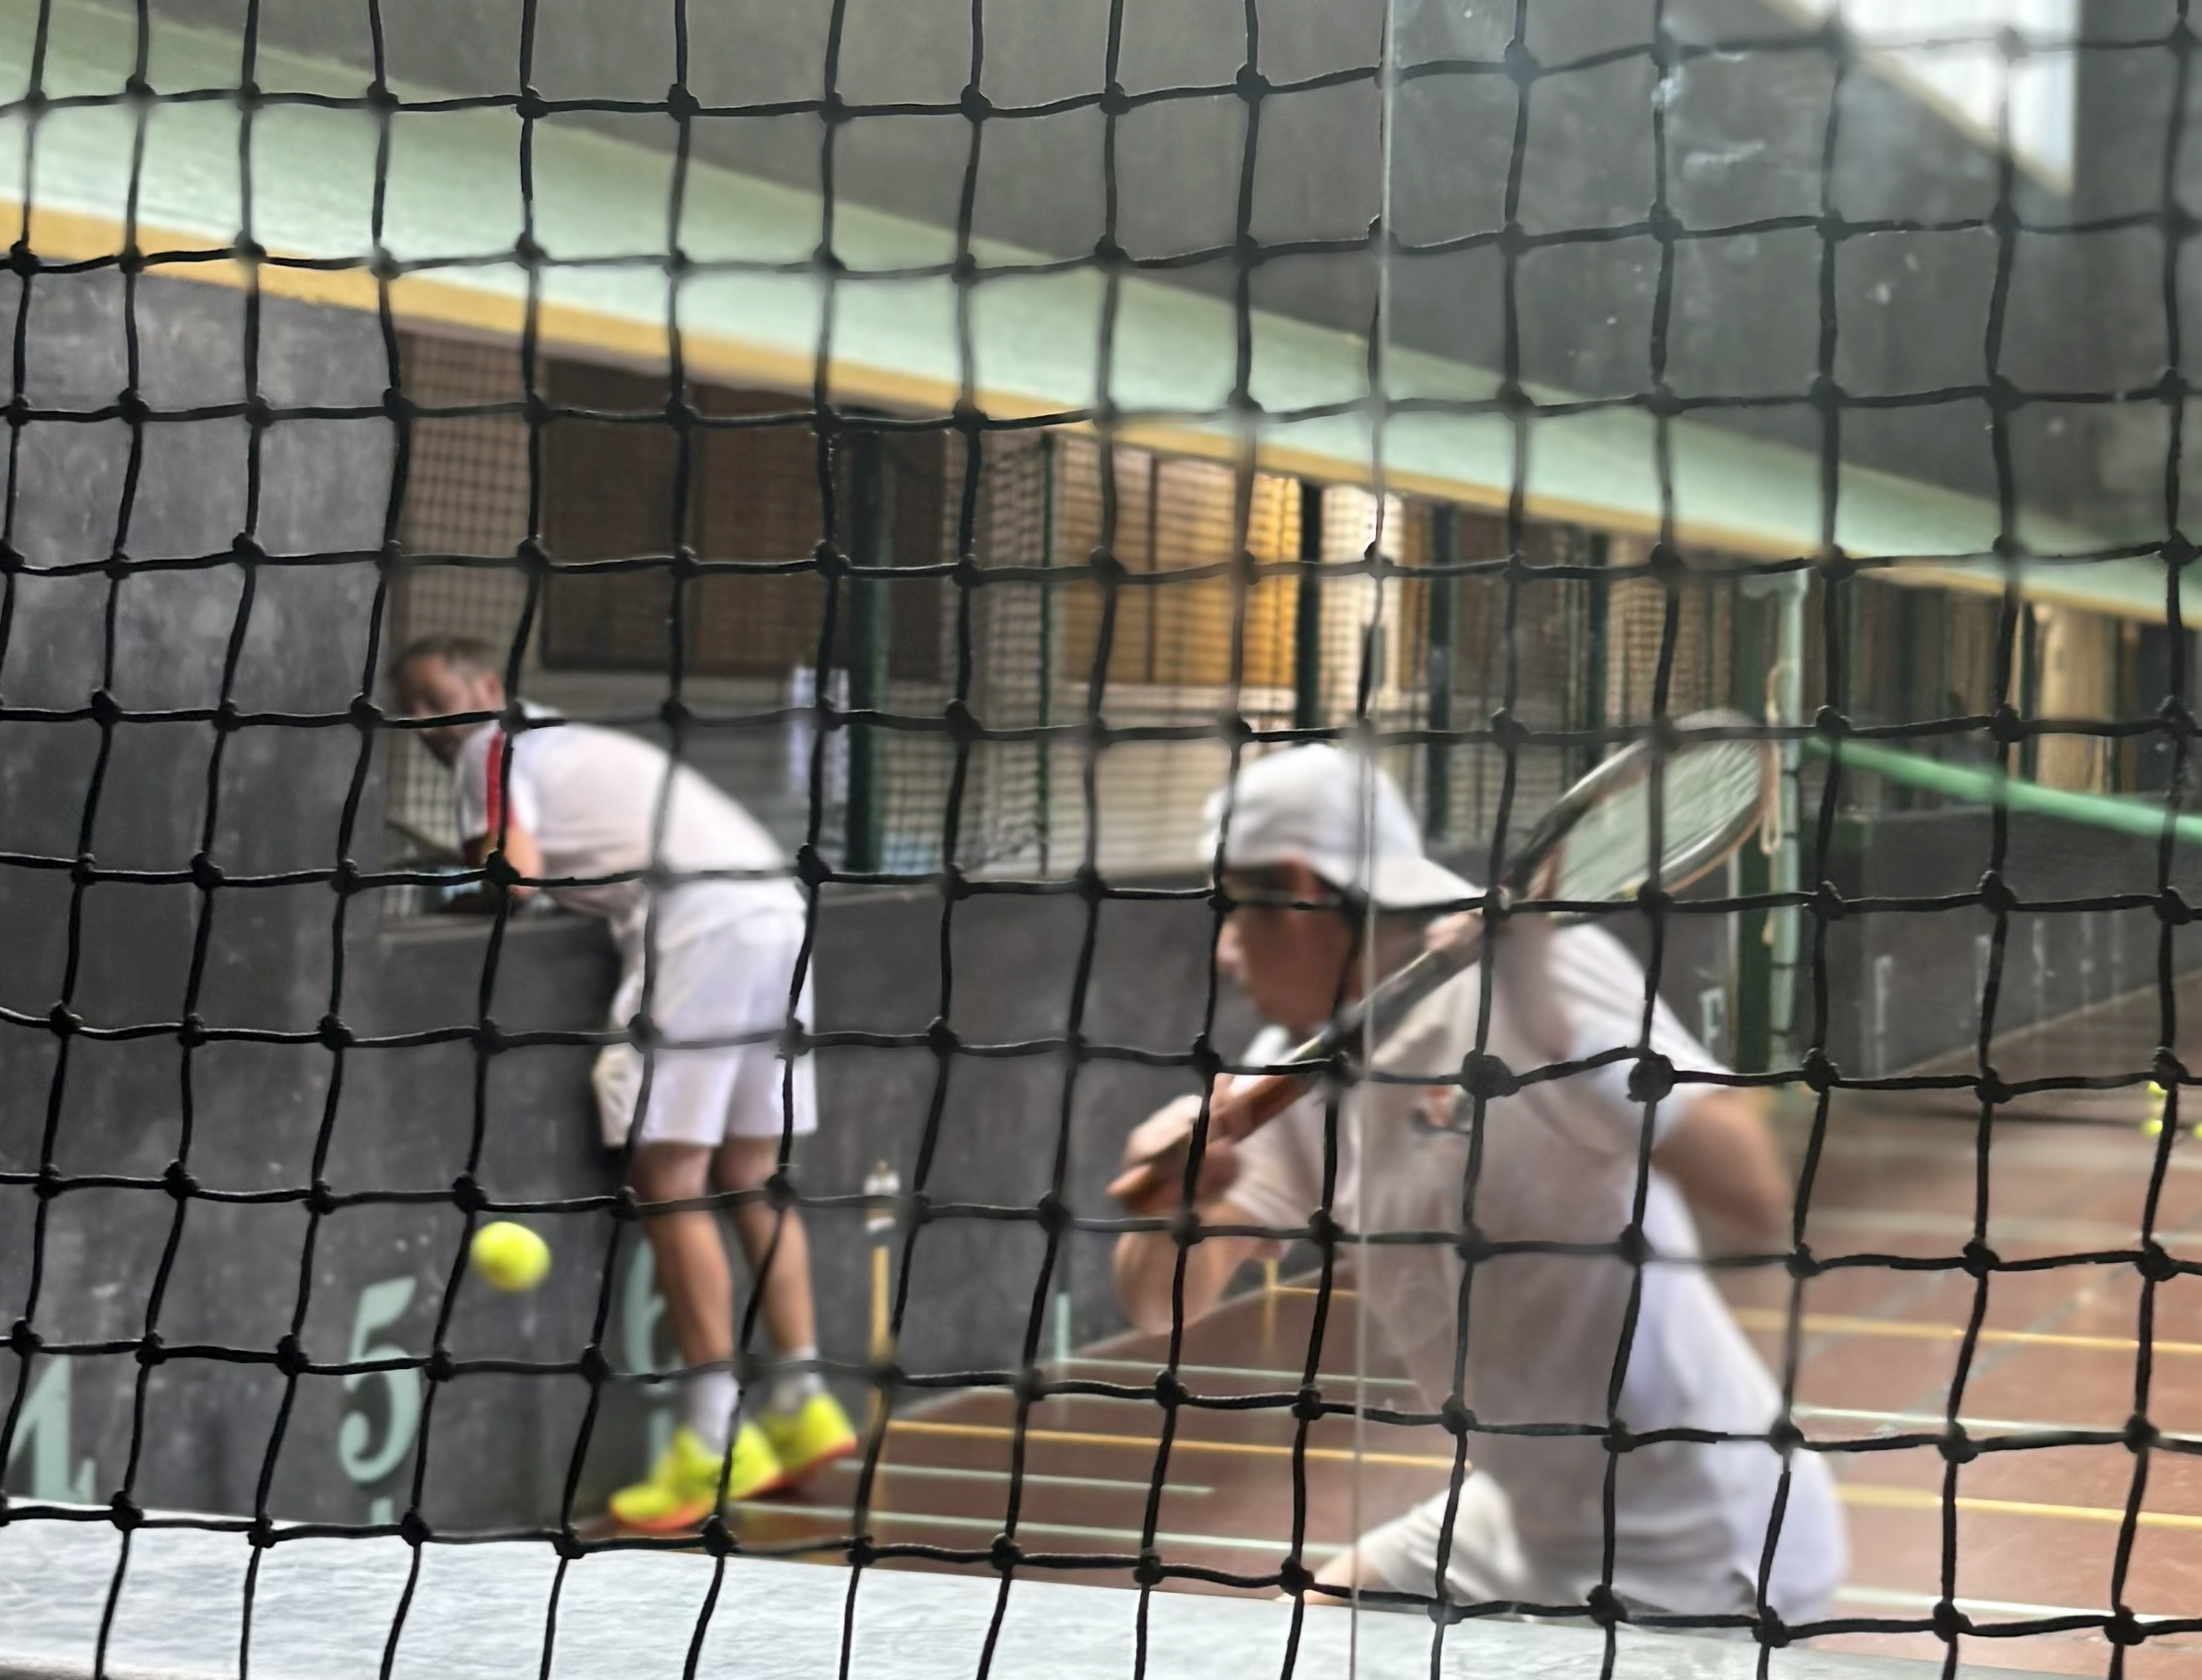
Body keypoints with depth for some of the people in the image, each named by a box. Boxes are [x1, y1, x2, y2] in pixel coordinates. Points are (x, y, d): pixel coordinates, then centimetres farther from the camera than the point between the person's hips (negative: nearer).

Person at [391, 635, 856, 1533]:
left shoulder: (494, 748, 6)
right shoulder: (563, 742, 32)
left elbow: (516, 877, -8)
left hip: (698, 919, -9)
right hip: (775, 907, 9)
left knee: (667, 1176, -8)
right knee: (749, 1173, 14)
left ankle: (715, 1438, -10)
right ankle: (800, 1405, 14)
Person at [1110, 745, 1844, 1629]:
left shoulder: (1533, 973, -21)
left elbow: (1753, 1191, -33)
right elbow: (1163, 1299, 1)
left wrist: (1556, 1017, -40)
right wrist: (1175, 1203, -20)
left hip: (1693, 1556, -8)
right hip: (1525, 1524, 8)